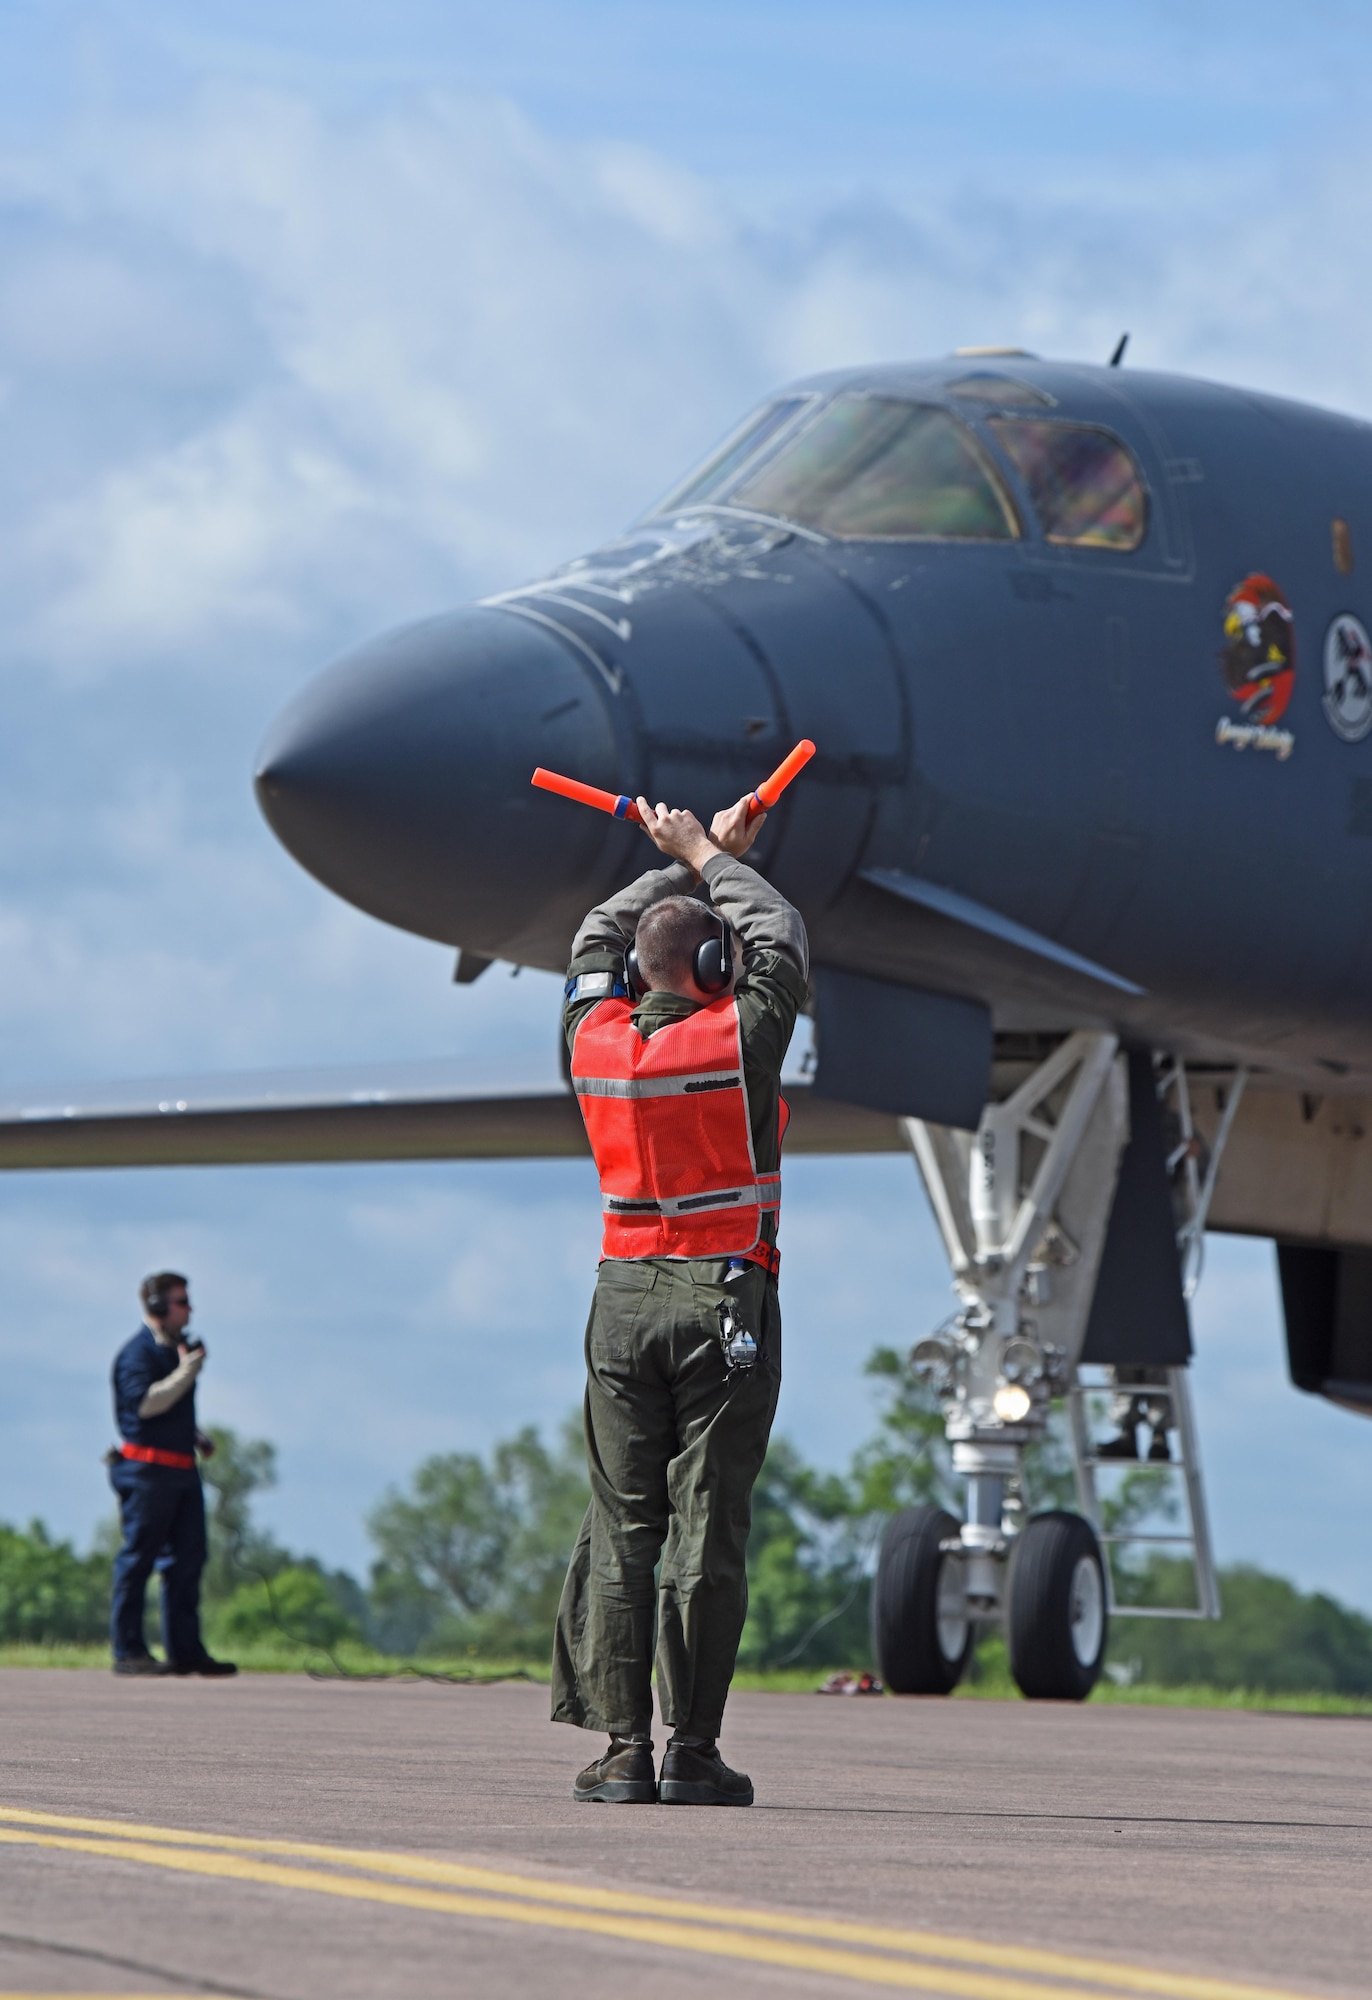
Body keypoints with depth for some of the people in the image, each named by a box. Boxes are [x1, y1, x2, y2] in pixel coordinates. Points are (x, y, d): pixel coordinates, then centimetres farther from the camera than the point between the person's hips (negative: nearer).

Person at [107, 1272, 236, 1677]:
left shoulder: (178, 1348, 19)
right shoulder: (138, 1352, -11)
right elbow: (146, 1401, -25)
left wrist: (195, 1436, 19)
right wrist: (187, 1371, -22)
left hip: (182, 1469, 9)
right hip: (147, 1468, -9)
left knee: (188, 1557, 7)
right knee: (137, 1559, -5)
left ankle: (185, 1648, 11)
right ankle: (127, 1651, -3)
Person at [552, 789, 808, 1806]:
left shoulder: (598, 1038, 3)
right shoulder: (740, 1037, -8)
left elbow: (597, 940, 24)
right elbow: (783, 937, 8)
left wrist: (693, 861, 30)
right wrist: (708, 858, 20)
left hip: (625, 1298, 4)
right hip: (727, 1302, -4)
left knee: (622, 1524, 4)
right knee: (707, 1527, -3)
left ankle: (625, 1749, -1)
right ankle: (692, 1752, -4)